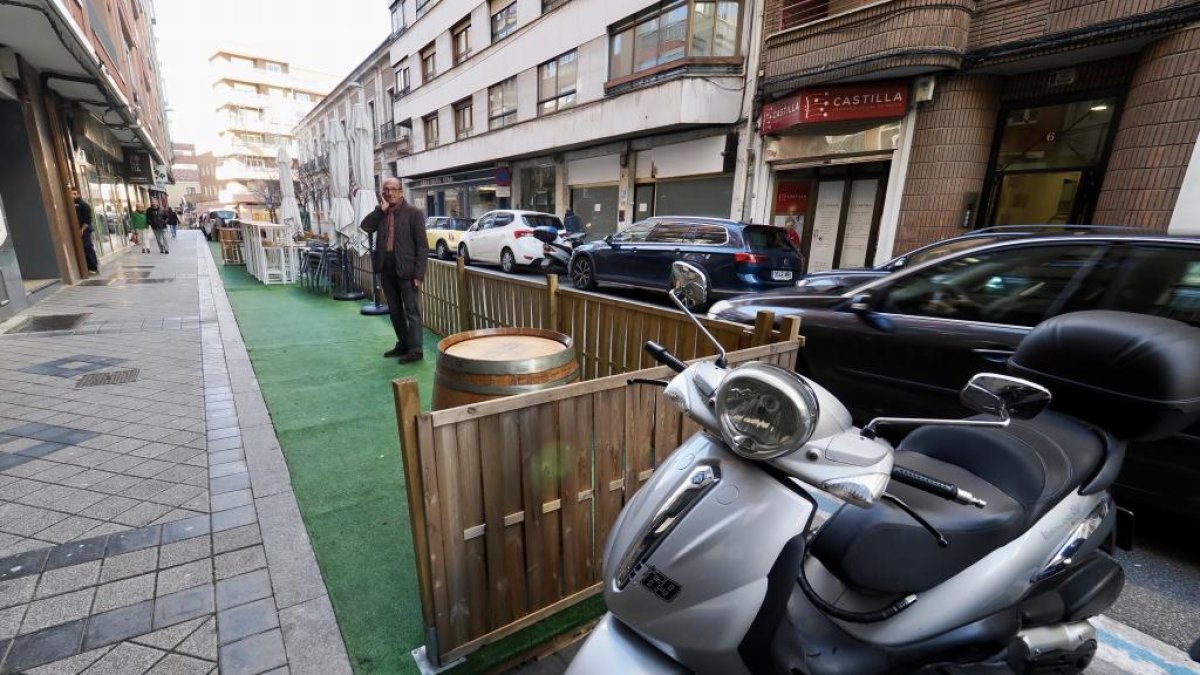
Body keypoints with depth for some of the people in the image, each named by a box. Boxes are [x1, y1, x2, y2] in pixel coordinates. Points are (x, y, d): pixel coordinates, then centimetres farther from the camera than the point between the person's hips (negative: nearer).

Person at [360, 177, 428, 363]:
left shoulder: (413, 213, -5)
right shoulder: (381, 213, 13)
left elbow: (422, 245, -9)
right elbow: (365, 226, -1)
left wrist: (418, 273, -14)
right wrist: (380, 209, -8)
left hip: (406, 270, -7)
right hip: (386, 270, 7)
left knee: (412, 311, -2)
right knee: (394, 311, 14)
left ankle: (415, 350, 3)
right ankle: (402, 345, 26)